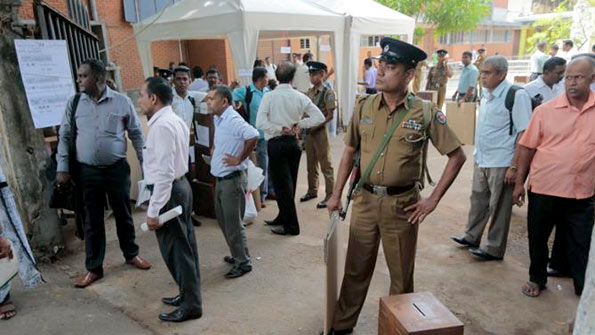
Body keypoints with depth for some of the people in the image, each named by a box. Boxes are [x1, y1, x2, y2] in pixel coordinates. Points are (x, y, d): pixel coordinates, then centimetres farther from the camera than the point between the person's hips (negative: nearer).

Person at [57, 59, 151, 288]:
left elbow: (136, 135, 1)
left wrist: (146, 164, 0)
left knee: (123, 214, 13)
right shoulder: (74, 103, 1)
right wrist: (62, 168, 0)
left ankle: (131, 254, 36)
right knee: (93, 220, 10)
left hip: (117, 169, -1)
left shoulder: (122, 102, -5)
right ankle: (93, 268, 25)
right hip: (88, 171, 1)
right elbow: (65, 137, 6)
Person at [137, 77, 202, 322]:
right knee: (184, 244, 18)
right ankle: (188, 294, 33)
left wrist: (153, 210, -23)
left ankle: (191, 305, 16)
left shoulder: (162, 126, -20)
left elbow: (165, 173, -26)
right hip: (180, 185, 10)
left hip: (169, 191, -10)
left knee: (175, 248, 2)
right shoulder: (175, 120, 12)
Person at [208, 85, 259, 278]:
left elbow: (253, 136, -35)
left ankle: (243, 263, 17)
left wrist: (239, 159, -25)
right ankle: (238, 255, 35)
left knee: (233, 223, 1)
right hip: (220, 179, 10)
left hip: (232, 179, -10)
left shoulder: (233, 120, -19)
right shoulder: (219, 119, 10)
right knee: (223, 220, 19)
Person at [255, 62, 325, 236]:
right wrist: (299, 124, -1)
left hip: (276, 143, -4)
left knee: (282, 184, 2)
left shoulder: (269, 97, -9)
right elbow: (319, 117, -5)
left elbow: (260, 123, -19)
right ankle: (283, 218, 32)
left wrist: (281, 129, -10)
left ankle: (291, 225, 8)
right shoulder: (300, 97, -1)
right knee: (289, 182, 16)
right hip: (293, 142, 4)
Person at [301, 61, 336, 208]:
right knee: (311, 163, 16)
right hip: (308, 131, 7)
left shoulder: (327, 93, -10)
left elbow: (330, 116, -12)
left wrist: (316, 126, -18)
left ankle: (330, 195, 9)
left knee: (325, 165, 1)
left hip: (320, 131, -6)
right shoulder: (309, 92, 8)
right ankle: (312, 191, 30)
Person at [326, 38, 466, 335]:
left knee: (401, 274, 15)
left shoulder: (424, 113, -8)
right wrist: (337, 194, 6)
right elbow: (350, 151, 8)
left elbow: (457, 156, -3)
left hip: (402, 204, -2)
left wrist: (433, 199, -7)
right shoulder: (364, 107, 1)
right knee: (356, 269, 15)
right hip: (364, 200, 2)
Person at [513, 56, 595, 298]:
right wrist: (519, 183, -1)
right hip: (543, 189, 0)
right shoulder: (545, 110, -5)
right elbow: (527, 148, -1)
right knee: (537, 237, 14)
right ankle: (537, 279, 36)